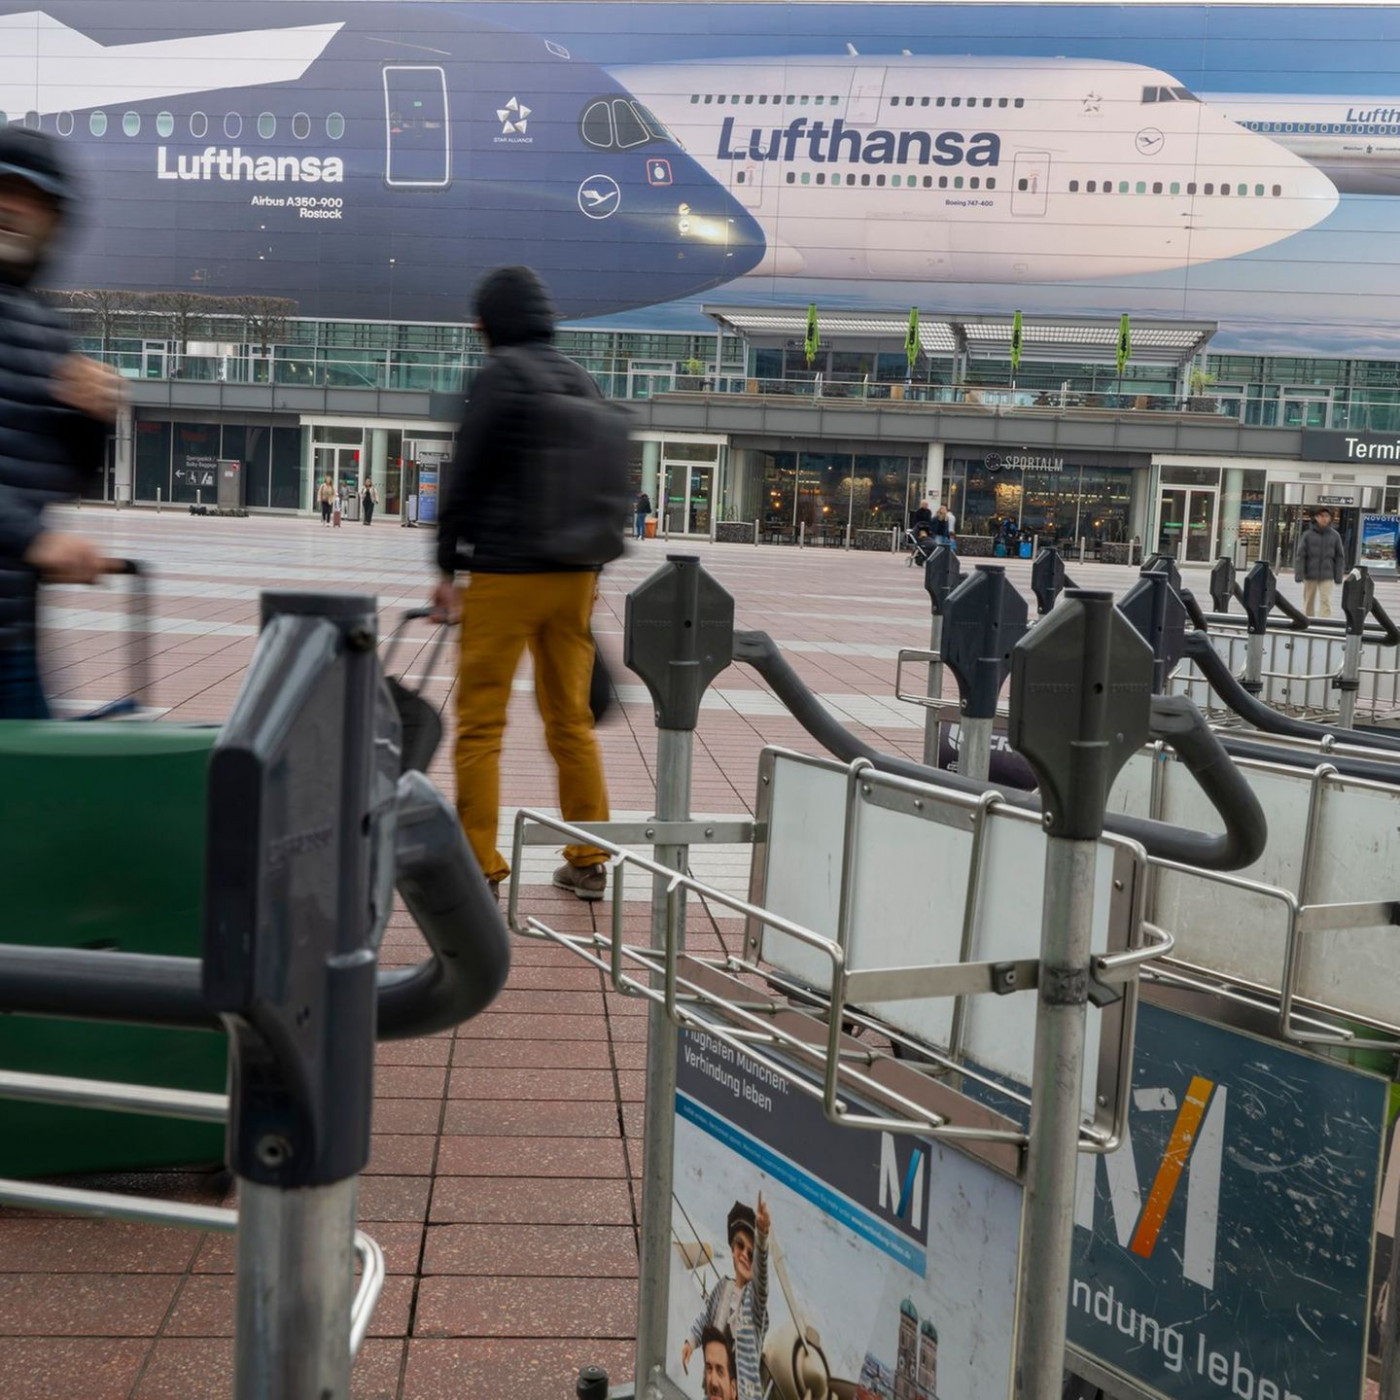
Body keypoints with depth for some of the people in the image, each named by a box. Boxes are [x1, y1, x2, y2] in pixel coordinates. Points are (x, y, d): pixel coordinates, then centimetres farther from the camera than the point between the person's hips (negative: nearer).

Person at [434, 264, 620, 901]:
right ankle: (587, 863, 18)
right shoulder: (582, 382, 13)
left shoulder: (499, 377, -8)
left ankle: (479, 867, 3)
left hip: (505, 572, -7)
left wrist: (447, 567, -2)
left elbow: (465, 479, -9)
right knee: (571, 718, 13)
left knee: (480, 723, 1)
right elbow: (607, 484, 16)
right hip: (573, 574, 7)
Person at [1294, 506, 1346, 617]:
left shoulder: (1335, 536, 3)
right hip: (1310, 575, 0)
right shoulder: (1307, 535, -1)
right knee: (1309, 602, 9)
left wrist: (1338, 576, 2)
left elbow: (1340, 557, 7)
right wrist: (1299, 574, -8)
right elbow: (1300, 556, -2)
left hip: (1327, 576, 0)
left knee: (1326, 601, -10)